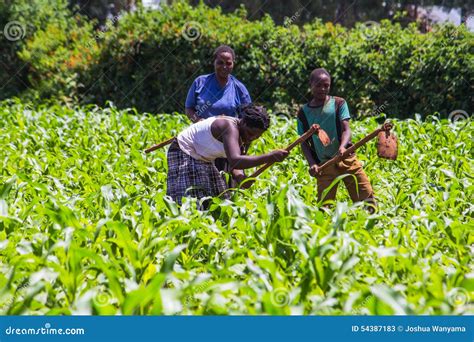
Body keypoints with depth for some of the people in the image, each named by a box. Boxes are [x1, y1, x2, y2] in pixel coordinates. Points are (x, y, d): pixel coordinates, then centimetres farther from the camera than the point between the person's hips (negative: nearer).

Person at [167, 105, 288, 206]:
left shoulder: (240, 135, 0)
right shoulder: (230, 127, -31)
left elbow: (233, 162, -5)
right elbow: (234, 161, -46)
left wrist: (239, 175, -30)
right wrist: (270, 157, -48)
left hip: (203, 159, 10)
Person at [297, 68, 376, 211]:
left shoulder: (338, 103, 4)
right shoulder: (304, 112, 7)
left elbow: (346, 129, -6)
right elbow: (304, 143, 7)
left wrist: (342, 146, -28)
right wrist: (312, 164, -10)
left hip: (346, 158, -1)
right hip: (324, 165, 1)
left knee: (366, 196, -7)